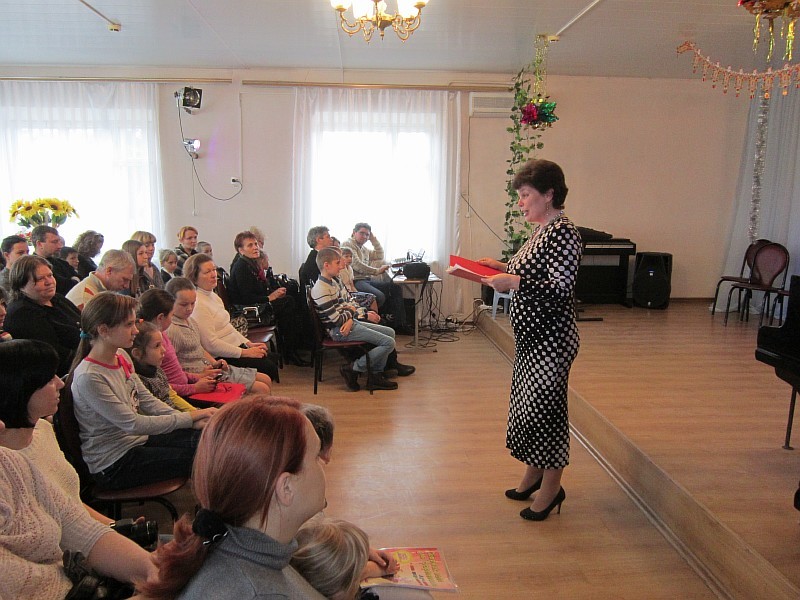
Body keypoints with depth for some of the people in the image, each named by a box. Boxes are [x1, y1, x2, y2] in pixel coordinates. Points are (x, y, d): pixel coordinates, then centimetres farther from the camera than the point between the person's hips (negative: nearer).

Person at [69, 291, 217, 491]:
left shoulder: (121, 356, 0)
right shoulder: (88, 378, -26)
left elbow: (146, 400, 5)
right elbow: (133, 424, -24)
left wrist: (192, 420, -8)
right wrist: (189, 418, -20)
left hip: (138, 438, 8)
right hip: (113, 464, -8)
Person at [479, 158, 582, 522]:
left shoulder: (563, 233, -18)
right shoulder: (542, 231, 11)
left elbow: (560, 289, -24)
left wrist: (514, 282, -28)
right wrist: (504, 267, 9)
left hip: (550, 341, -10)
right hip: (531, 337, 10)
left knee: (543, 406, 0)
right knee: (526, 403, 17)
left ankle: (552, 487, 19)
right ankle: (533, 474, 35)